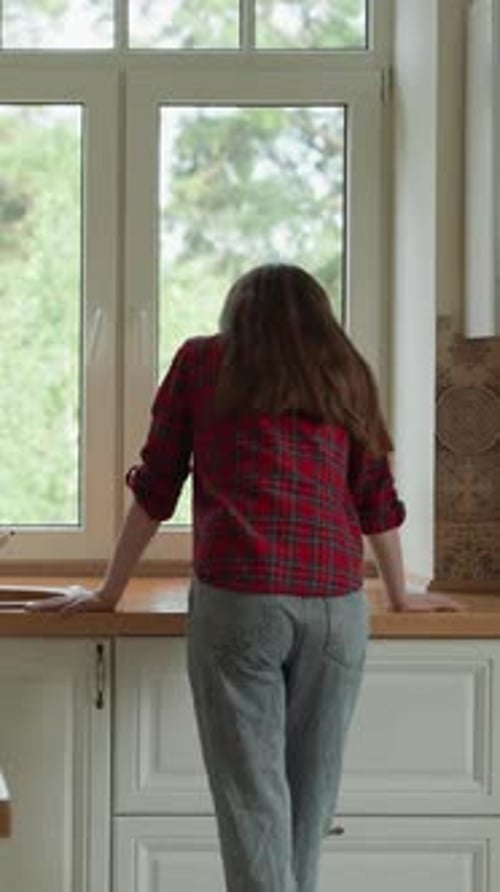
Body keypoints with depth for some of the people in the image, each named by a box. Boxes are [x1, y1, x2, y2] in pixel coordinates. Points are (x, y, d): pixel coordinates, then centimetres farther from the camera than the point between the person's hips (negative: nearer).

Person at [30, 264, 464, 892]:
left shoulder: (202, 361, 14)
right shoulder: (345, 373, 19)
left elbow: (155, 487, 14)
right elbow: (378, 500, 22)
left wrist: (107, 593, 22)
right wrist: (401, 597, 35)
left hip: (236, 597, -2)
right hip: (337, 601, 2)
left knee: (253, 797, -3)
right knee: (310, 793, 12)